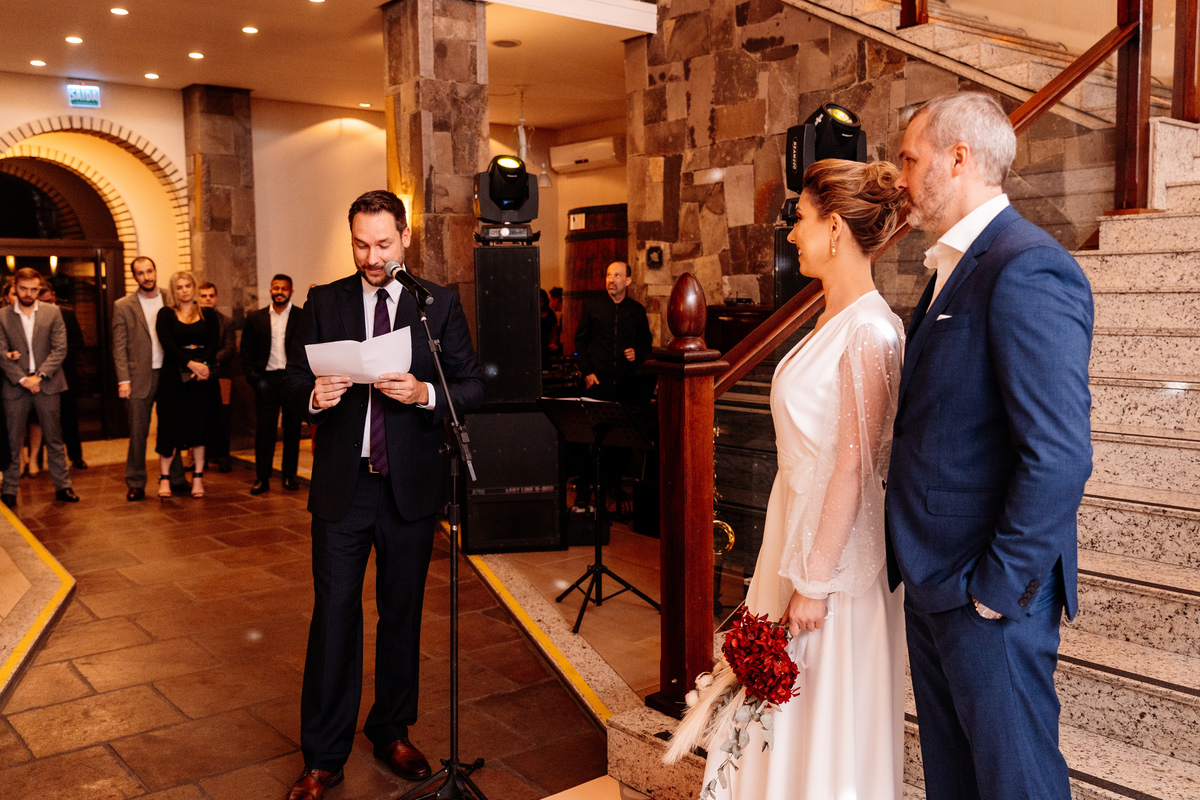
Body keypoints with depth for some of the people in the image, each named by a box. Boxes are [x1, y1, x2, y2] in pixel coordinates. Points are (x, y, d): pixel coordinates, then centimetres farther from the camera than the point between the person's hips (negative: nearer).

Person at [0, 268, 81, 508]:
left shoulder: (53, 312, 4)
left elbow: (60, 349, -2)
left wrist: (39, 376, -11)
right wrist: (21, 379, -12)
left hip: (46, 383, 1)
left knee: (54, 438, 7)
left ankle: (62, 486, 14)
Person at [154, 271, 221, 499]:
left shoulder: (208, 315, 10)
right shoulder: (165, 314, 6)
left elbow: (214, 344, 0)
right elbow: (167, 344, -7)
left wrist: (204, 365, -18)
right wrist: (191, 363, -20)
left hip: (203, 377, 2)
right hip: (174, 376, -1)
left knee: (200, 427, 3)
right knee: (171, 426, -4)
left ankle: (198, 478, 10)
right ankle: (164, 478, 5)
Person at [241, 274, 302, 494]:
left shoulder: (302, 317, 3)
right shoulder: (256, 319, 10)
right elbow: (246, 351, 10)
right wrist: (252, 376, -2)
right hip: (266, 378, 1)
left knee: (292, 428, 5)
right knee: (264, 428, 0)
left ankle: (290, 476, 15)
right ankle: (262, 478, 5)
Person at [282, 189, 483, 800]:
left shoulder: (441, 303, 2)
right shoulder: (323, 302, 6)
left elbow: (473, 387, -3)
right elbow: (293, 383, 5)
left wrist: (425, 394, -21)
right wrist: (313, 396, -18)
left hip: (410, 485, 0)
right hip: (341, 483, 0)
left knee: (402, 614, 12)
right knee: (334, 615, 3)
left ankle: (392, 733, 31)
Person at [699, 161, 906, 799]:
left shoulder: (868, 330, -20)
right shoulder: (833, 321, 9)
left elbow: (854, 467, -22)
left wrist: (814, 583, -19)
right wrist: (795, 568, 16)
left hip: (836, 549, -9)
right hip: (798, 528, 9)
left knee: (829, 718, 8)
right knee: (784, 712, 20)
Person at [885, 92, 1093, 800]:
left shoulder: (1027, 270, -20)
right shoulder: (956, 266, 12)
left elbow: (1058, 458, -26)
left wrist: (996, 589, -18)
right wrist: (919, 565, 14)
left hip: (988, 592, -9)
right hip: (933, 581, 9)